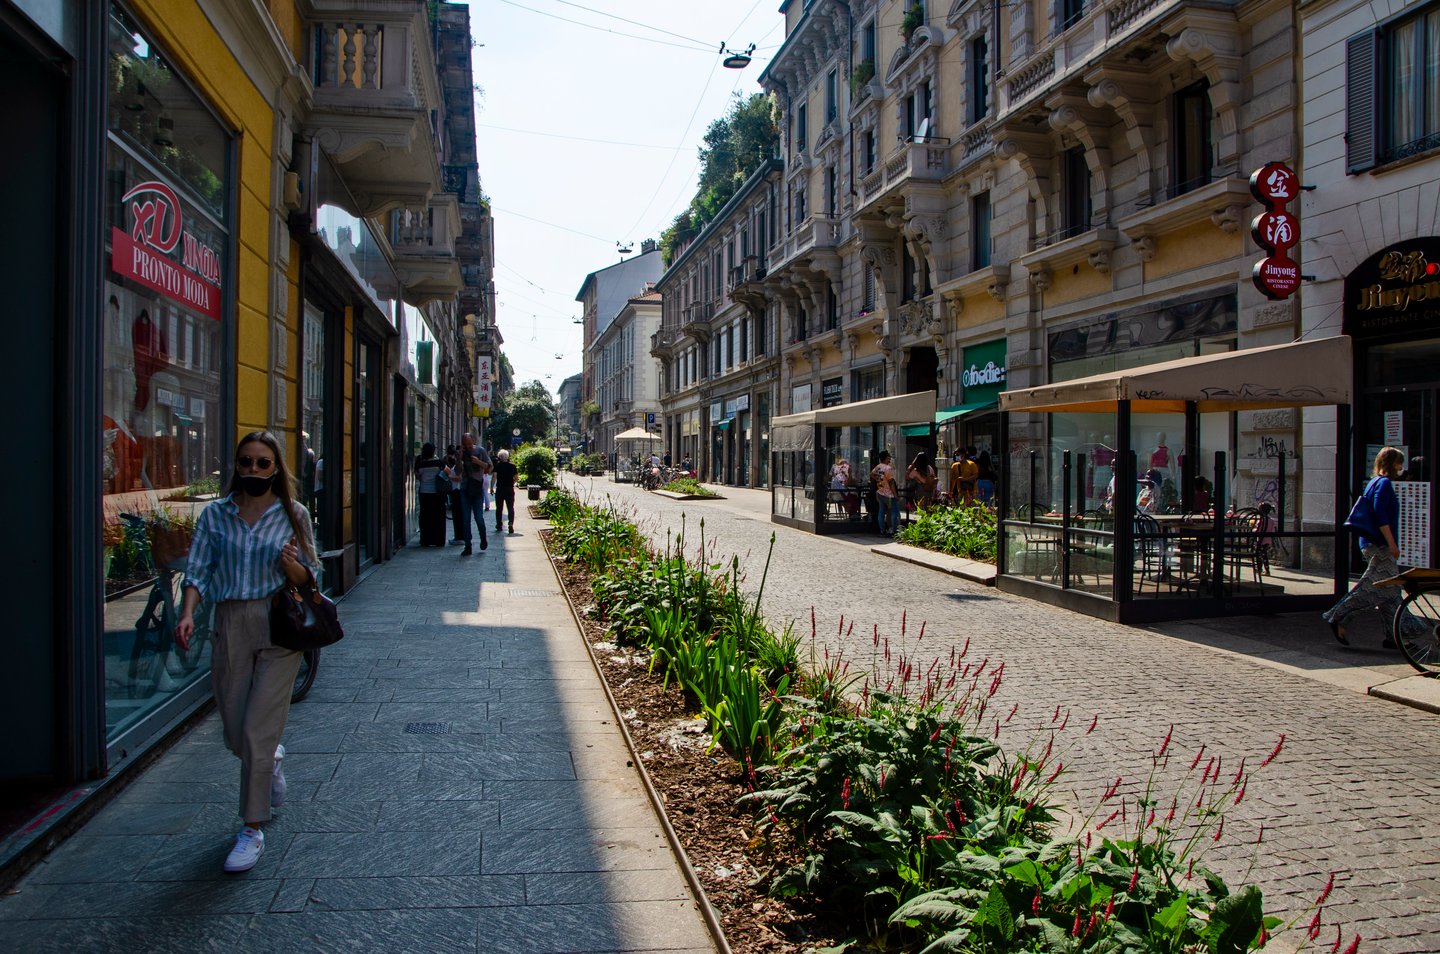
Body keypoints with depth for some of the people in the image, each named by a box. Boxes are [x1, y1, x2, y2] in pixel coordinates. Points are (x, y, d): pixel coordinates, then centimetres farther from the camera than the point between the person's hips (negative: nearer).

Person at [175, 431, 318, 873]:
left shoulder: (294, 515, 1)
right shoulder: (215, 514, 5)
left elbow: (309, 578, 3)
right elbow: (198, 571, 2)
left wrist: (292, 565, -19)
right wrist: (187, 613, -15)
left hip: (279, 627, -3)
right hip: (230, 625, 3)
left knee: (257, 732, -6)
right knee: (235, 736, 10)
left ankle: (253, 830, 7)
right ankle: (272, 758, 46)